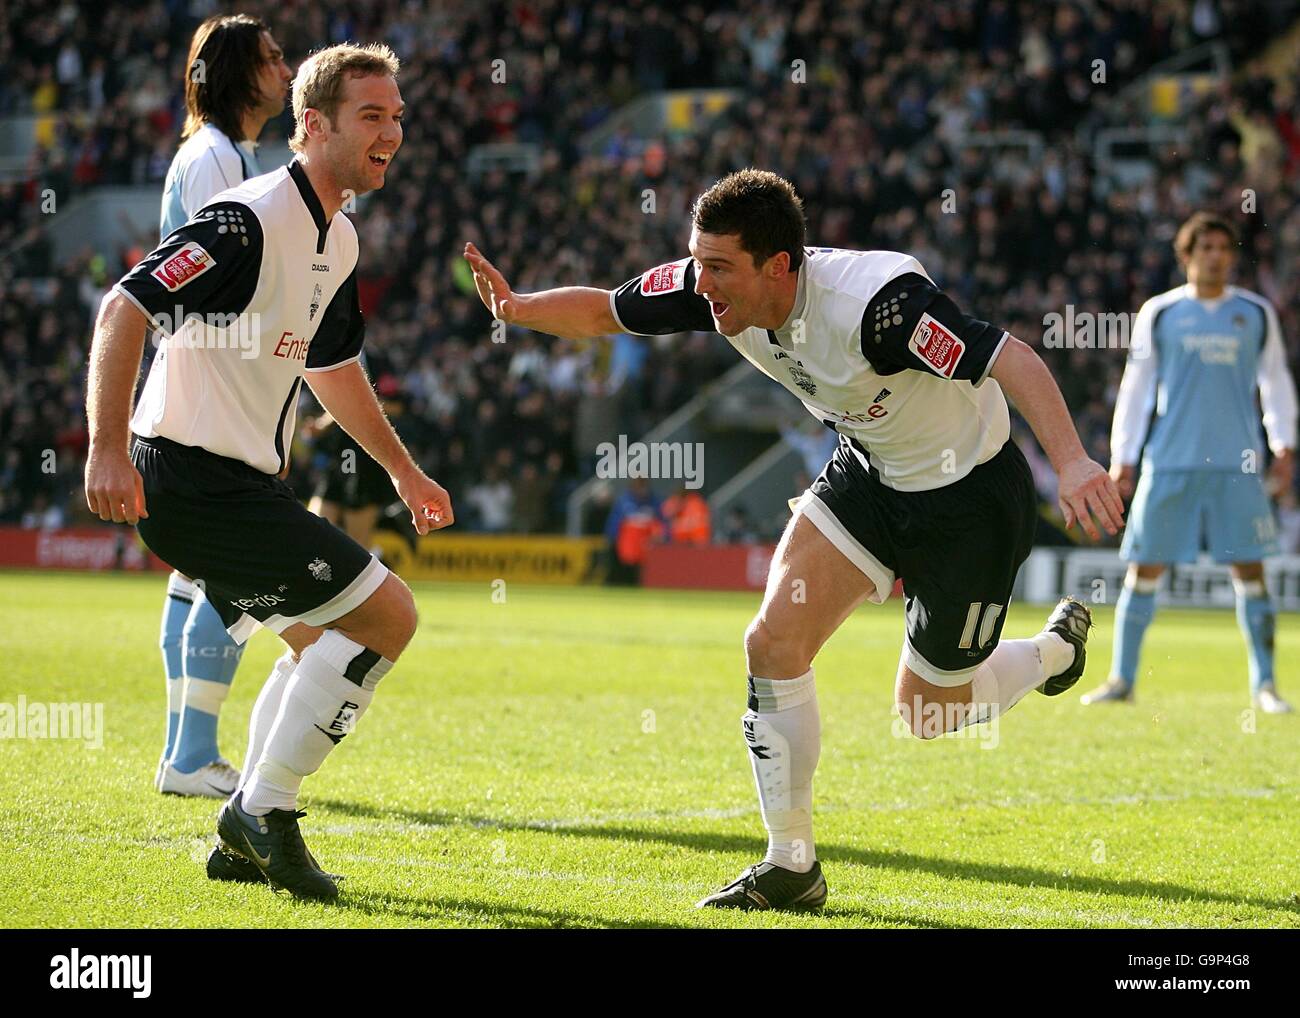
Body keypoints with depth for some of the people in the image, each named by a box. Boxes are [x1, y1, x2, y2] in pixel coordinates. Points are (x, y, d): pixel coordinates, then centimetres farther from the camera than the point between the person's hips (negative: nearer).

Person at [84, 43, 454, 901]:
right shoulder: (251, 220, -18)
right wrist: (109, 449, -31)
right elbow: (125, 308, -24)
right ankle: (265, 807, -5)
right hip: (196, 481, -10)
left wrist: (404, 470, 34)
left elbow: (332, 366, 30)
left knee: (327, 642, 22)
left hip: (238, 483, 10)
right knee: (387, 614, -10)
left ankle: (245, 842, 22)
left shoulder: (338, 241, 13)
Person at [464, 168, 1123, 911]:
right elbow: (603, 311, -2)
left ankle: (1055, 650, 38)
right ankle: (791, 867, 3)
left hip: (968, 494, -6)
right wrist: (518, 308, -22)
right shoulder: (720, 290, -15)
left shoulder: (876, 300, -36)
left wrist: (1073, 462, -51)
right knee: (774, 643, -10)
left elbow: (1012, 359, -38)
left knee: (926, 711, 7)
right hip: (868, 474, 6)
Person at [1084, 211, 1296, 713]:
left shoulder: (1257, 314, 8)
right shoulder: (1159, 313, 6)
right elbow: (1135, 387, 8)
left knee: (1250, 571, -2)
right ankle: (1122, 679, 10)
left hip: (1238, 465, 0)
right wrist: (1122, 458, 4)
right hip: (1169, 464, 0)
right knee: (1143, 570, 0)